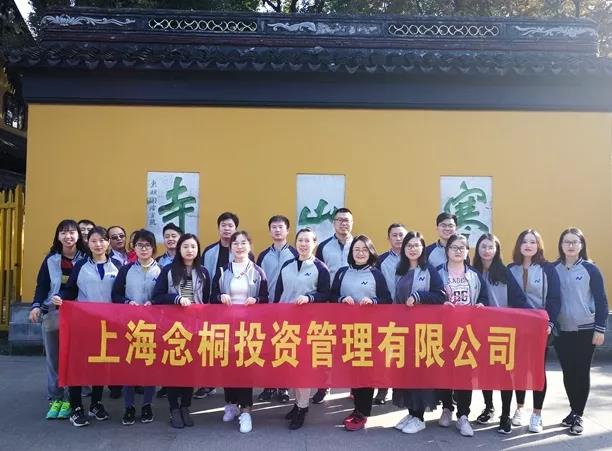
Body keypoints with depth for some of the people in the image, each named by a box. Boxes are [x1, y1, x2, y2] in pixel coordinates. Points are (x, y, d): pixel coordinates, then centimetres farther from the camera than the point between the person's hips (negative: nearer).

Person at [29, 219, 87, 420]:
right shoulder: (51, 259, 9)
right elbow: (42, 285, 7)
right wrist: (36, 306, -8)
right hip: (52, 313, 3)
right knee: (53, 358, 6)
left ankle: (70, 399, 10)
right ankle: (55, 398, 15)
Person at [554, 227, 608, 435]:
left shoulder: (590, 269, -4)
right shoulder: (553, 269, 2)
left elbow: (601, 300, -3)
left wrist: (600, 329, -7)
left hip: (585, 330, -2)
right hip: (561, 330, 3)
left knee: (582, 372, 3)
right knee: (568, 372, 9)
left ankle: (578, 416, 14)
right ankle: (574, 411, 25)